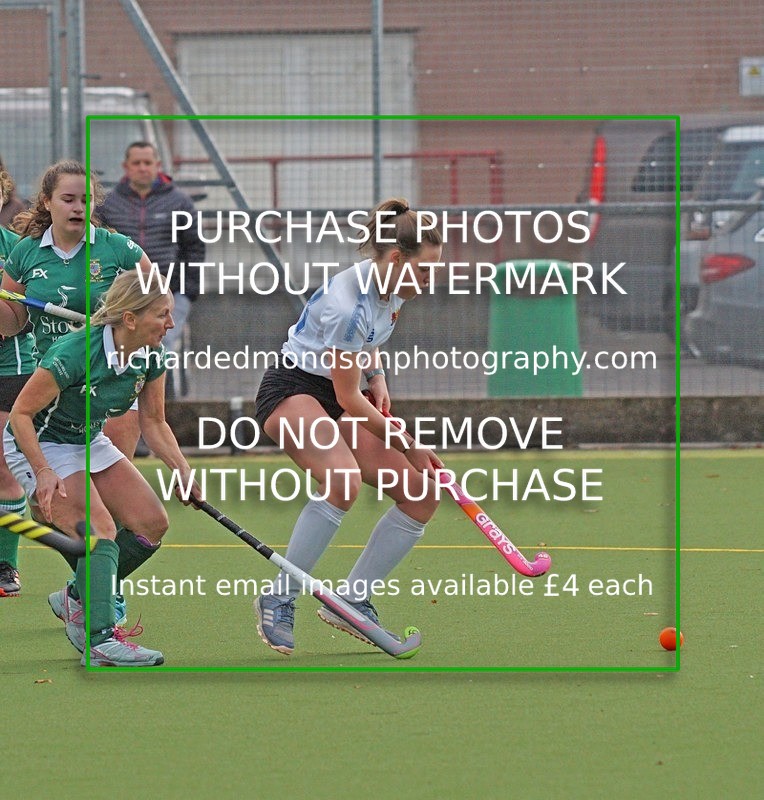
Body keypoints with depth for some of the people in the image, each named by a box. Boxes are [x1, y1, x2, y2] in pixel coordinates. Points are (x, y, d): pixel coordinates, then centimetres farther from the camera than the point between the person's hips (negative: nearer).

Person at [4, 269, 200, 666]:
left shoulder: (151, 357, -11)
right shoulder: (74, 353, -32)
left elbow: (153, 421, 4)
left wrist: (182, 469, -9)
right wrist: (44, 473, -30)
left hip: (89, 442, 8)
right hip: (38, 445, -8)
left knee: (152, 523, -2)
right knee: (100, 531, -25)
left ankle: (77, 599, 15)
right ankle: (101, 640, -32)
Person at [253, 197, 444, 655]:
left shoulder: (392, 289, -1)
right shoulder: (349, 305, -28)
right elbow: (349, 399, -21)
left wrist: (377, 377, 6)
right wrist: (408, 447, -13)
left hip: (336, 399, 9)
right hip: (293, 390, -9)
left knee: (423, 495, -1)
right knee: (344, 481, -37)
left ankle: (352, 600, 5)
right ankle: (279, 600, -26)